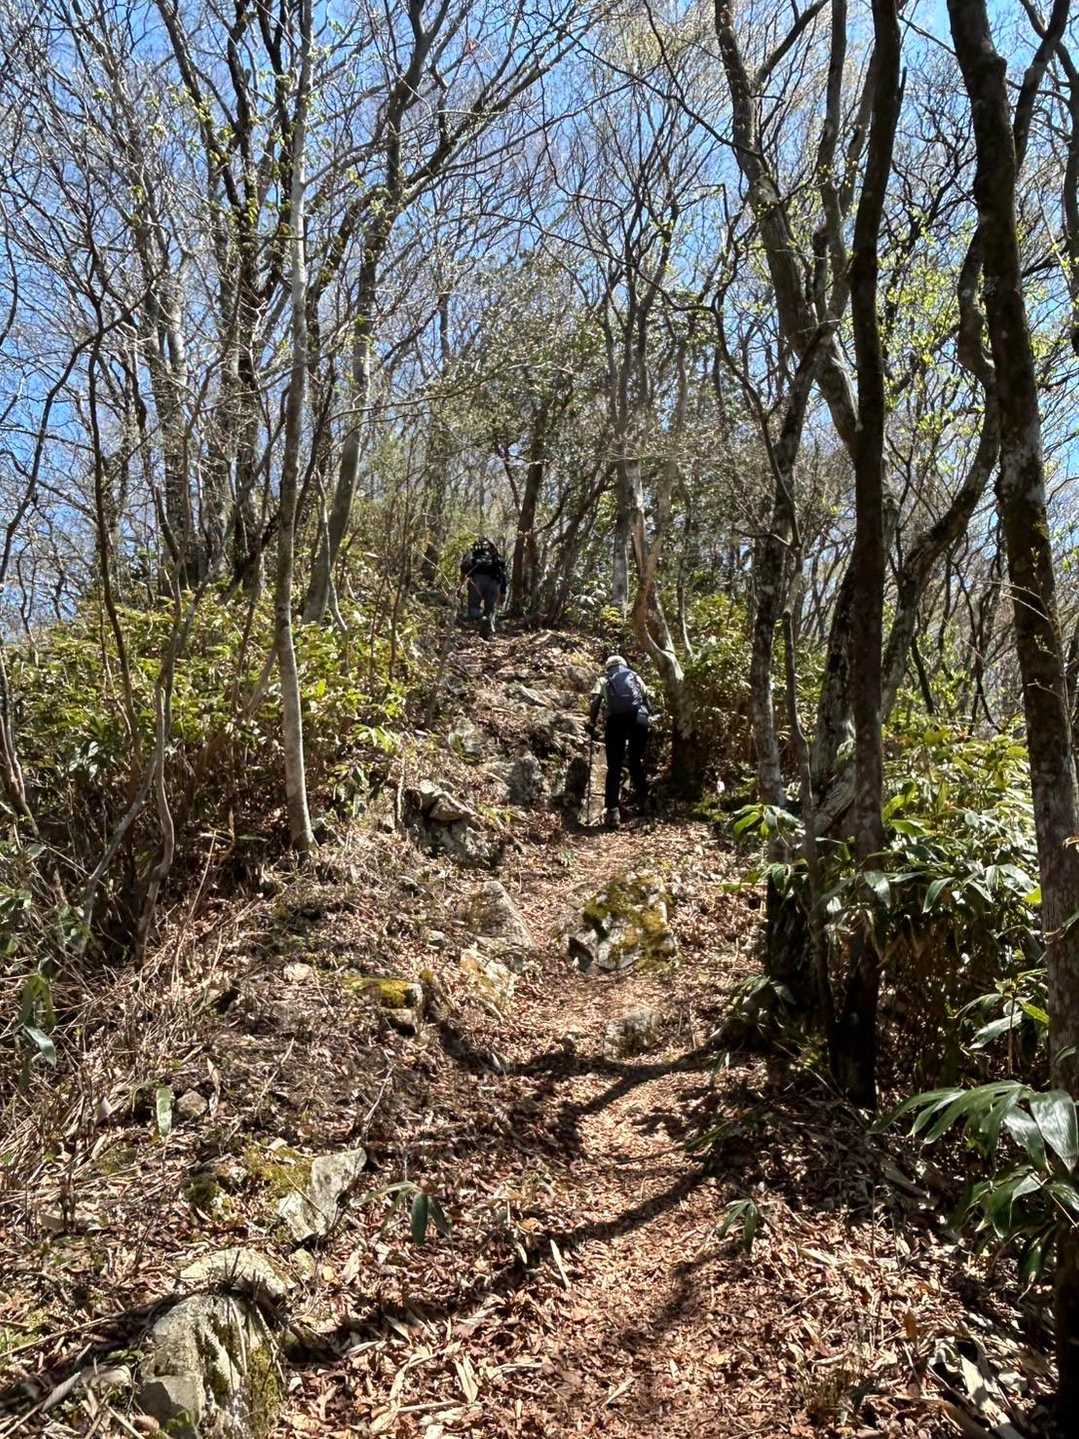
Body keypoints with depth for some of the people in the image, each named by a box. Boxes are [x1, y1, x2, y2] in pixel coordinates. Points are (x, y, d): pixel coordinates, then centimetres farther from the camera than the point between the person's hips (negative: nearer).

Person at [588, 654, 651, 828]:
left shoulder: (603, 679, 24)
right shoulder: (635, 676, 29)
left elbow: (595, 702, 8)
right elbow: (647, 698, 17)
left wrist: (591, 725, 12)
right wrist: (648, 717, 23)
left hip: (615, 718, -1)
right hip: (639, 716, 1)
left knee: (614, 767, 1)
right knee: (637, 761, 20)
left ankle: (612, 811, -10)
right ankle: (643, 801, 19)